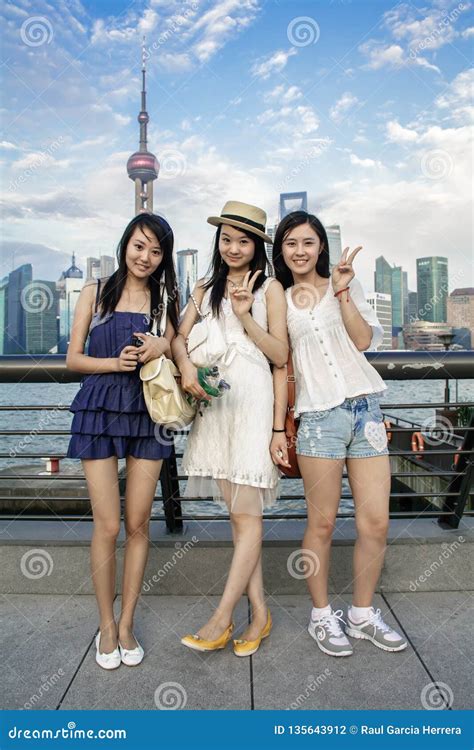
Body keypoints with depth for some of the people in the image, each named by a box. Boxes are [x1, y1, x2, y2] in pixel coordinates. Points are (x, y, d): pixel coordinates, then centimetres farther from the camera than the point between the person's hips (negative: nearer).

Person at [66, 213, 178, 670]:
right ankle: (106, 624, 18)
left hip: (148, 414, 2)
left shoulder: (164, 300, 11)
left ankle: (126, 624, 22)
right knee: (108, 525, -2)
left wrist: (164, 345, -10)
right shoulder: (95, 292, 6)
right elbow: (73, 359, 3)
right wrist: (116, 362, -14)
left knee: (138, 524, 5)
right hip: (100, 411, -2)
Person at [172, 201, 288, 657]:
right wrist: (187, 367, -12)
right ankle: (259, 612, 15)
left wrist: (245, 316, -10)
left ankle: (221, 619, 2)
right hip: (212, 398, 4)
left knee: (246, 513, -6)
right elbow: (180, 337, 8)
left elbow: (280, 355, 1)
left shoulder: (269, 288, 8)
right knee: (237, 512, 5)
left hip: (252, 397, -4)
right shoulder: (206, 289, 20)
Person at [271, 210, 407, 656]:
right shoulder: (279, 301, 10)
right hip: (318, 417, -2)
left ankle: (362, 615, 24)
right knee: (322, 523, 2)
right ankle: (322, 616, 23)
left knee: (376, 523, 3)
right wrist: (278, 429, 2)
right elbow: (281, 368, 6)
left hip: (366, 410, 2)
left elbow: (364, 340, -2)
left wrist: (343, 291, -7)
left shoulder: (346, 285, 12)